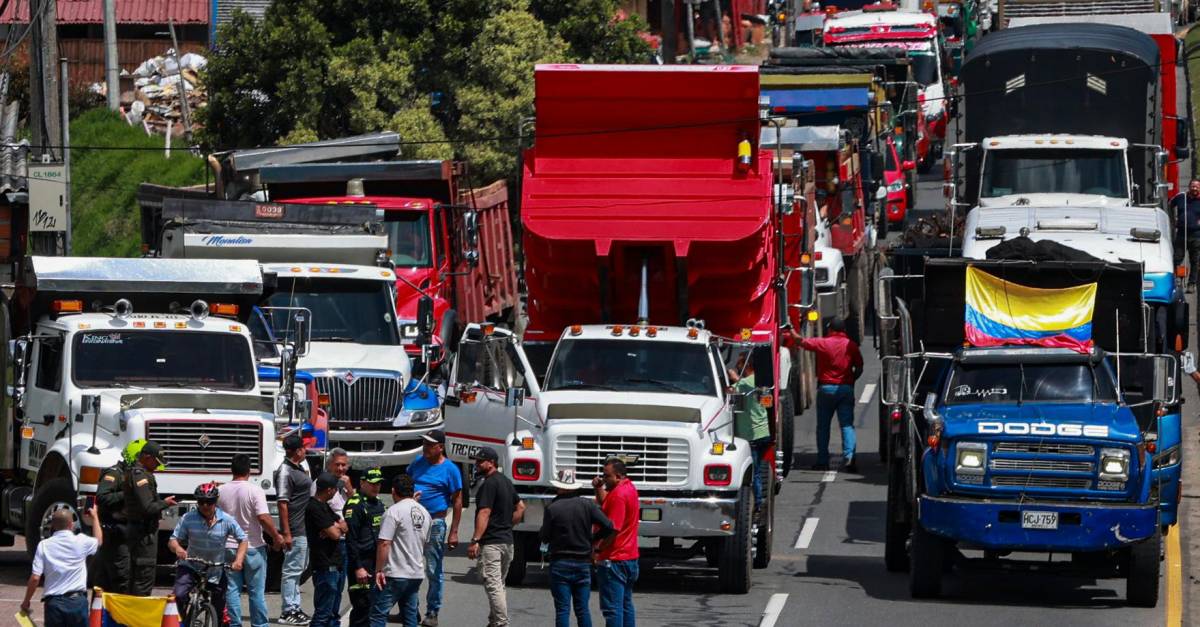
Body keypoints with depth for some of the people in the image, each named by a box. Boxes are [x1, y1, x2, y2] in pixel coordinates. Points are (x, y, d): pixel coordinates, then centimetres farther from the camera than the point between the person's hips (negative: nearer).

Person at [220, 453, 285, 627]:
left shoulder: (221, 492, 1)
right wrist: (276, 536, -5)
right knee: (257, 591, 4)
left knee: (232, 590, 7)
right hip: (253, 547, -3)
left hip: (229, 547, 3)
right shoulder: (255, 491, -12)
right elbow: (263, 518, -19)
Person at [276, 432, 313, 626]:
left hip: (305, 529, 10)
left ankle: (294, 608, 24)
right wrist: (286, 533, -23)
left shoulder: (300, 467, 12)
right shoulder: (285, 472, -18)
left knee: (298, 569, 16)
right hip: (295, 531, -10)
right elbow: (282, 504, -21)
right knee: (292, 570, -6)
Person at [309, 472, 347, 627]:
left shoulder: (325, 506, 17)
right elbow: (335, 534, -19)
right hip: (325, 568, -10)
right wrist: (338, 528, 5)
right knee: (322, 614, -10)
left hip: (336, 566, 10)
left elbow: (344, 528, 14)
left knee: (333, 614, 14)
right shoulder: (314, 508, -15)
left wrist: (336, 527, -9)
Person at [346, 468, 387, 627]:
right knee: (362, 608, -10)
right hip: (362, 564, -9)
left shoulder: (379, 504, 16)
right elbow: (351, 540, -16)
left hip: (378, 564, 9)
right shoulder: (355, 505, -12)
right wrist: (358, 568, -20)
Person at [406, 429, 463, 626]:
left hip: (435, 523, -5)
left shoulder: (450, 469, -6)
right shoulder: (417, 463, 8)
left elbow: (457, 501, -5)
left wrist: (454, 532, -8)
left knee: (433, 571, 0)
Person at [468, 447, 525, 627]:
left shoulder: (489, 484, -14)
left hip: (491, 542, -10)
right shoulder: (506, 481, 16)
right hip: (507, 541, 10)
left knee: (493, 585, -11)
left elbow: (484, 513, -20)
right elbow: (520, 507, 24)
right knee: (499, 585, 16)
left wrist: (475, 540, -23)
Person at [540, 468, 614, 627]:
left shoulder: (552, 508, -10)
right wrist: (593, 539, 8)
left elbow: (544, 538, -6)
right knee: (582, 609, 9)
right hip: (583, 563, 3)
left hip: (560, 564, -3)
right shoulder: (588, 505, -2)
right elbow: (608, 526, -7)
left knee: (562, 610, -1)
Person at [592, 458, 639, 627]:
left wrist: (597, 550, -15)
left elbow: (613, 529, -22)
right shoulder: (629, 487, 12)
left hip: (614, 560, -10)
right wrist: (599, 488, 7)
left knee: (612, 609, -10)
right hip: (630, 557, 10)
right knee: (626, 605, 15)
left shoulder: (619, 494, -19)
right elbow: (604, 505, 24)